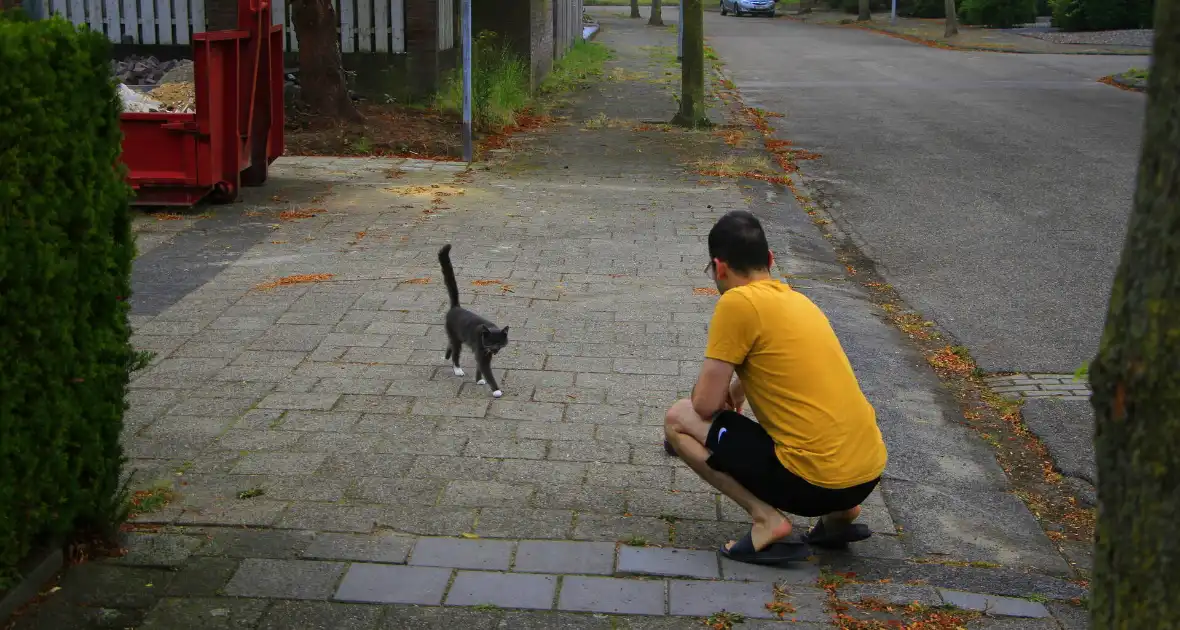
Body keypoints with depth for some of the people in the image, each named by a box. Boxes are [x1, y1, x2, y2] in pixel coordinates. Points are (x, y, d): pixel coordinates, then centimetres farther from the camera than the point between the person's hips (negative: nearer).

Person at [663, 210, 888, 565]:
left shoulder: (737, 302, -10)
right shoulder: (795, 299, 15)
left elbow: (705, 405, -6)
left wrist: (705, 391, 14)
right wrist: (737, 387, 41)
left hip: (818, 481, -8)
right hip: (869, 469, 8)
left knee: (678, 420, 4)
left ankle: (767, 520, -5)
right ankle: (839, 513, 18)